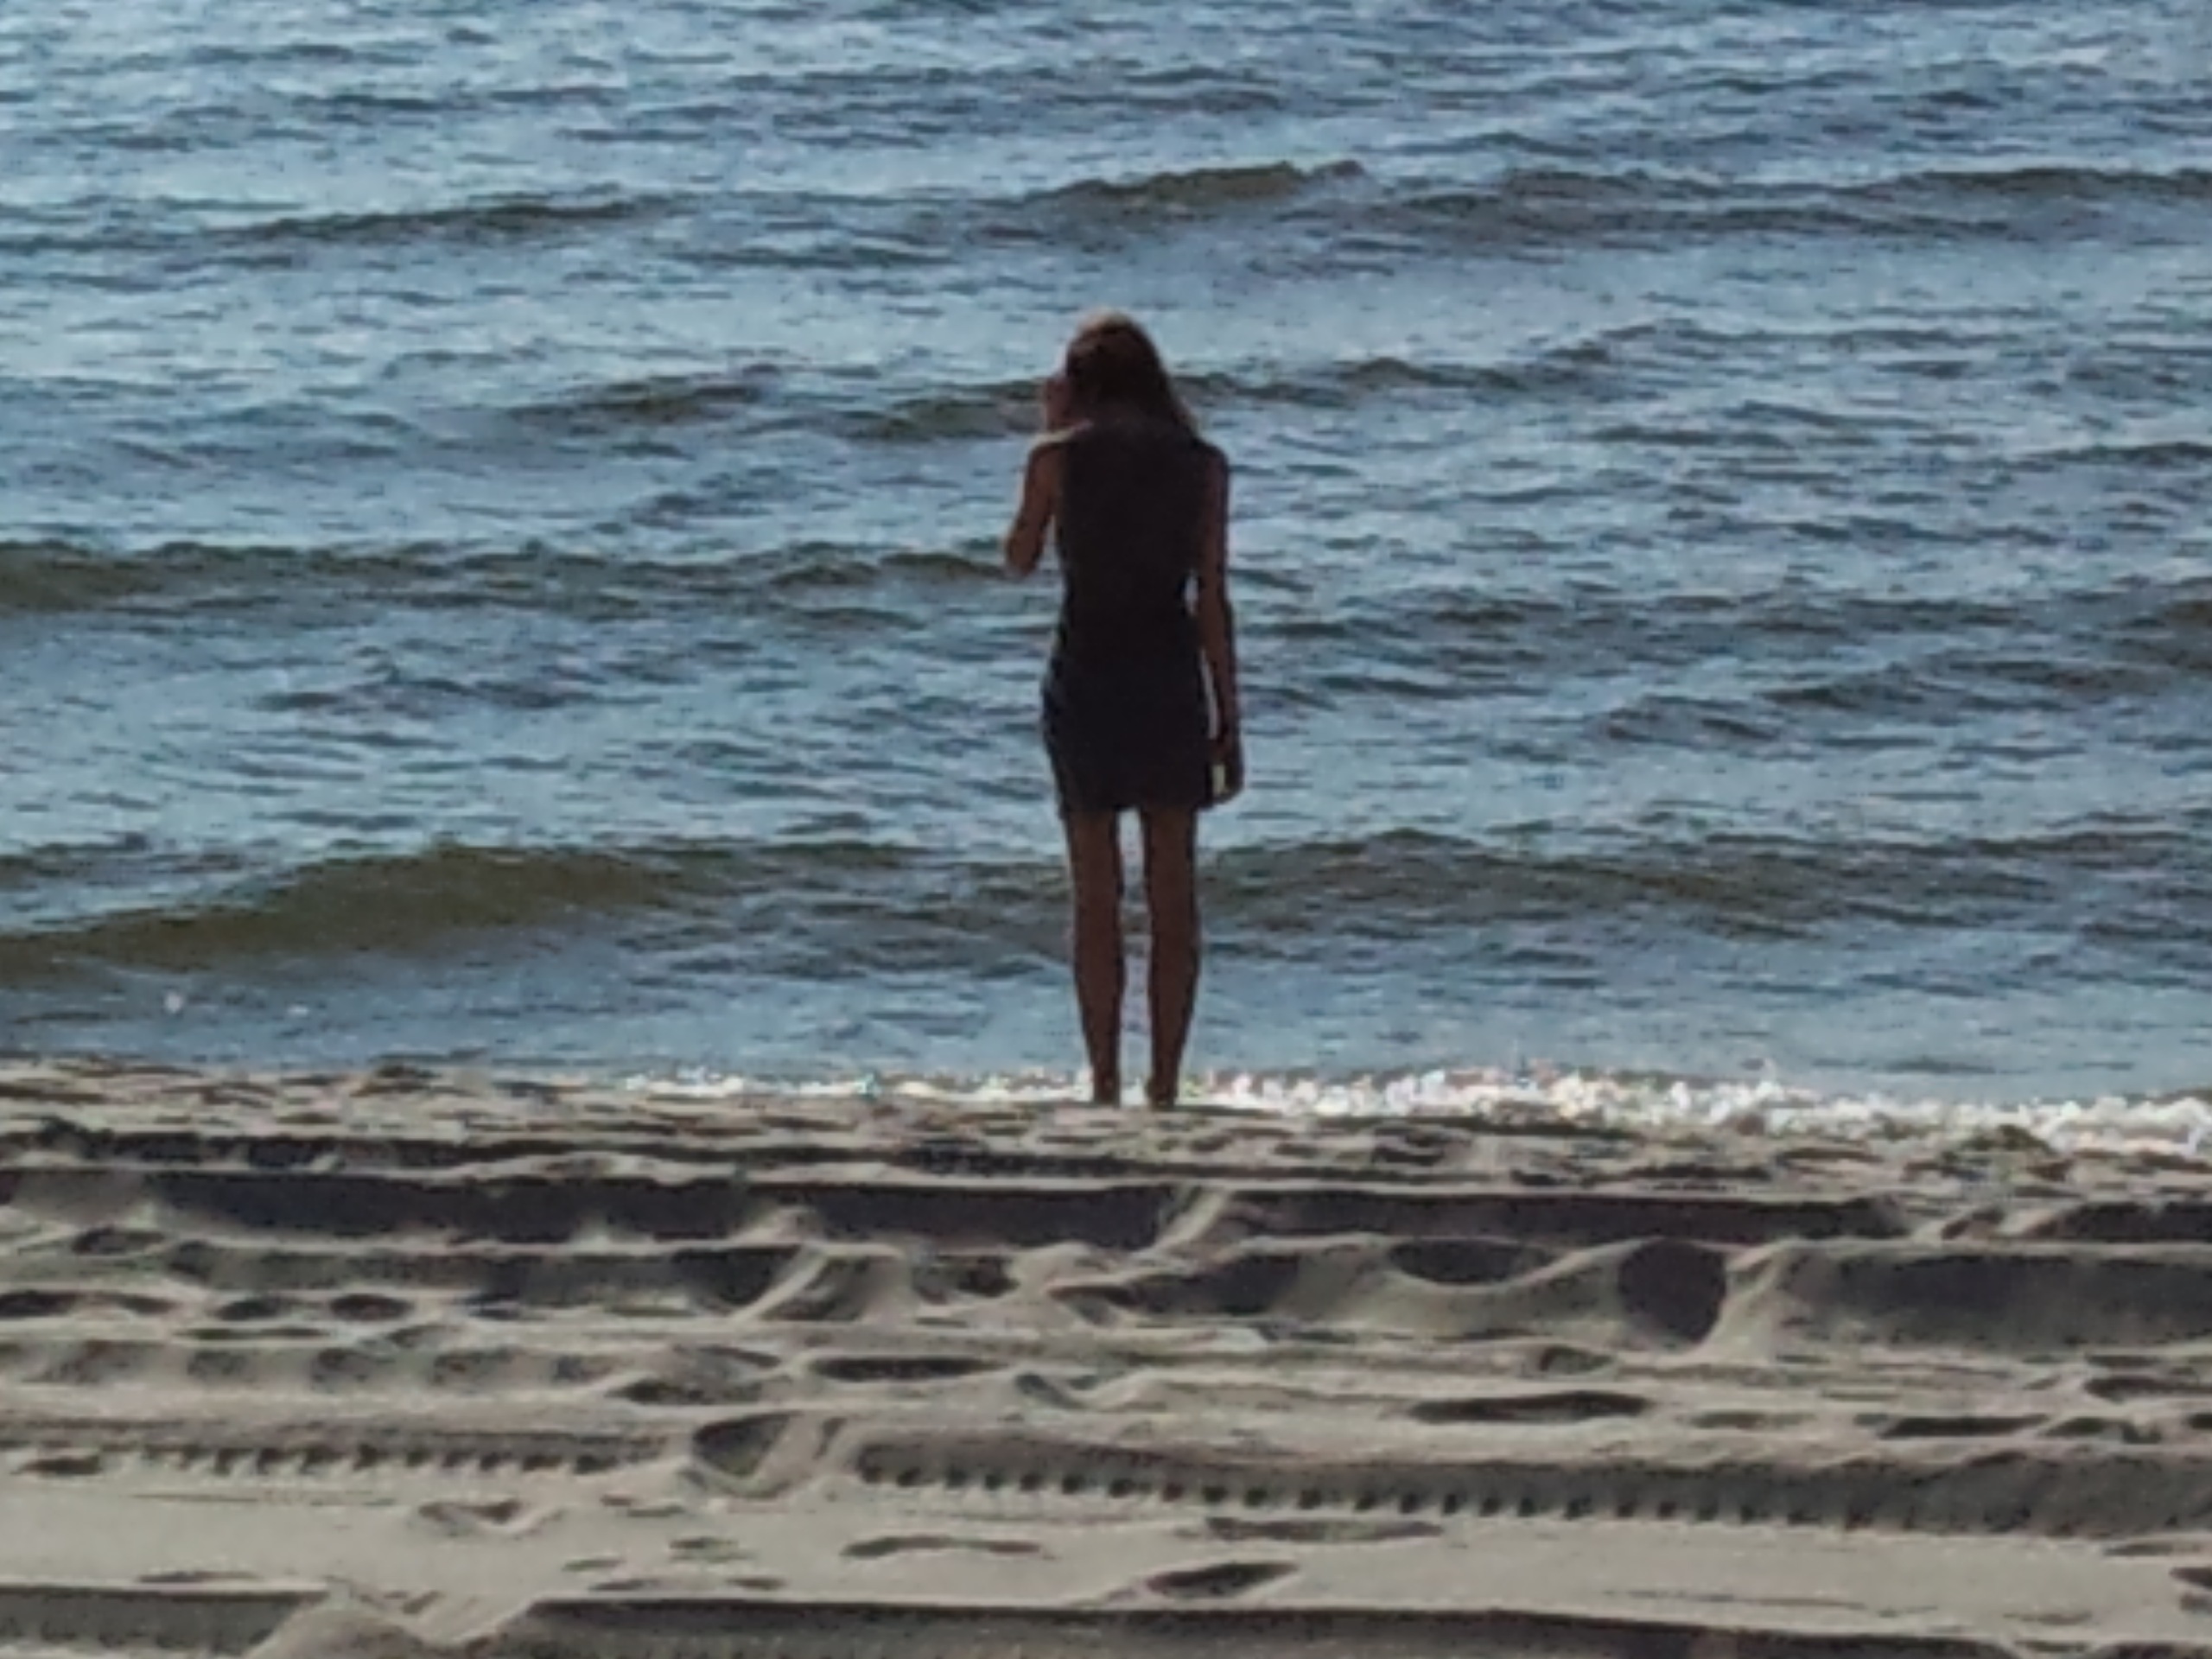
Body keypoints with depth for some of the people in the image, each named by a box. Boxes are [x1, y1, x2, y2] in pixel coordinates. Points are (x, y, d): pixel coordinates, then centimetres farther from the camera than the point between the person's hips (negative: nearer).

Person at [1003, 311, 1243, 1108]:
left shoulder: (1060, 456, -3)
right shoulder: (1202, 465, 1)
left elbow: (1020, 558, 13)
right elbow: (1213, 600, 1)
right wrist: (1228, 722, 6)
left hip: (1085, 677, -1)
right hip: (1172, 680, 1)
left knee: (1096, 898, 5)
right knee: (1173, 897, 7)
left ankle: (1105, 1085, 2)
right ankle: (1165, 1083, 5)